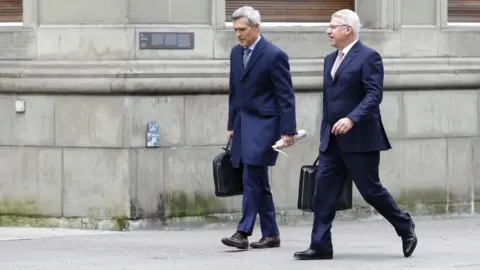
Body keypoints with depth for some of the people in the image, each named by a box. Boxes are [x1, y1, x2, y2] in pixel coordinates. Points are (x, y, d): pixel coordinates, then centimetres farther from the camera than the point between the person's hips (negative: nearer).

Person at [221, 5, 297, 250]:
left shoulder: (274, 55, -11)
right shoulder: (236, 53, 11)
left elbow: (286, 96, -11)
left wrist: (288, 131, -14)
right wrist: (231, 125, 18)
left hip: (264, 124, -8)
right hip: (243, 124, 8)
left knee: (252, 178, -13)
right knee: (258, 181, 9)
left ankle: (243, 232, -15)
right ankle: (270, 234, 14)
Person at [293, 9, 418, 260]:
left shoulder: (368, 57, -9)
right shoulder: (330, 59, 16)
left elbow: (374, 95, -18)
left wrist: (352, 119, -30)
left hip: (360, 138, -7)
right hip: (333, 141, 7)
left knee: (370, 189, -1)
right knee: (324, 191, -1)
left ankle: (405, 227, 19)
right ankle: (321, 246, 0)